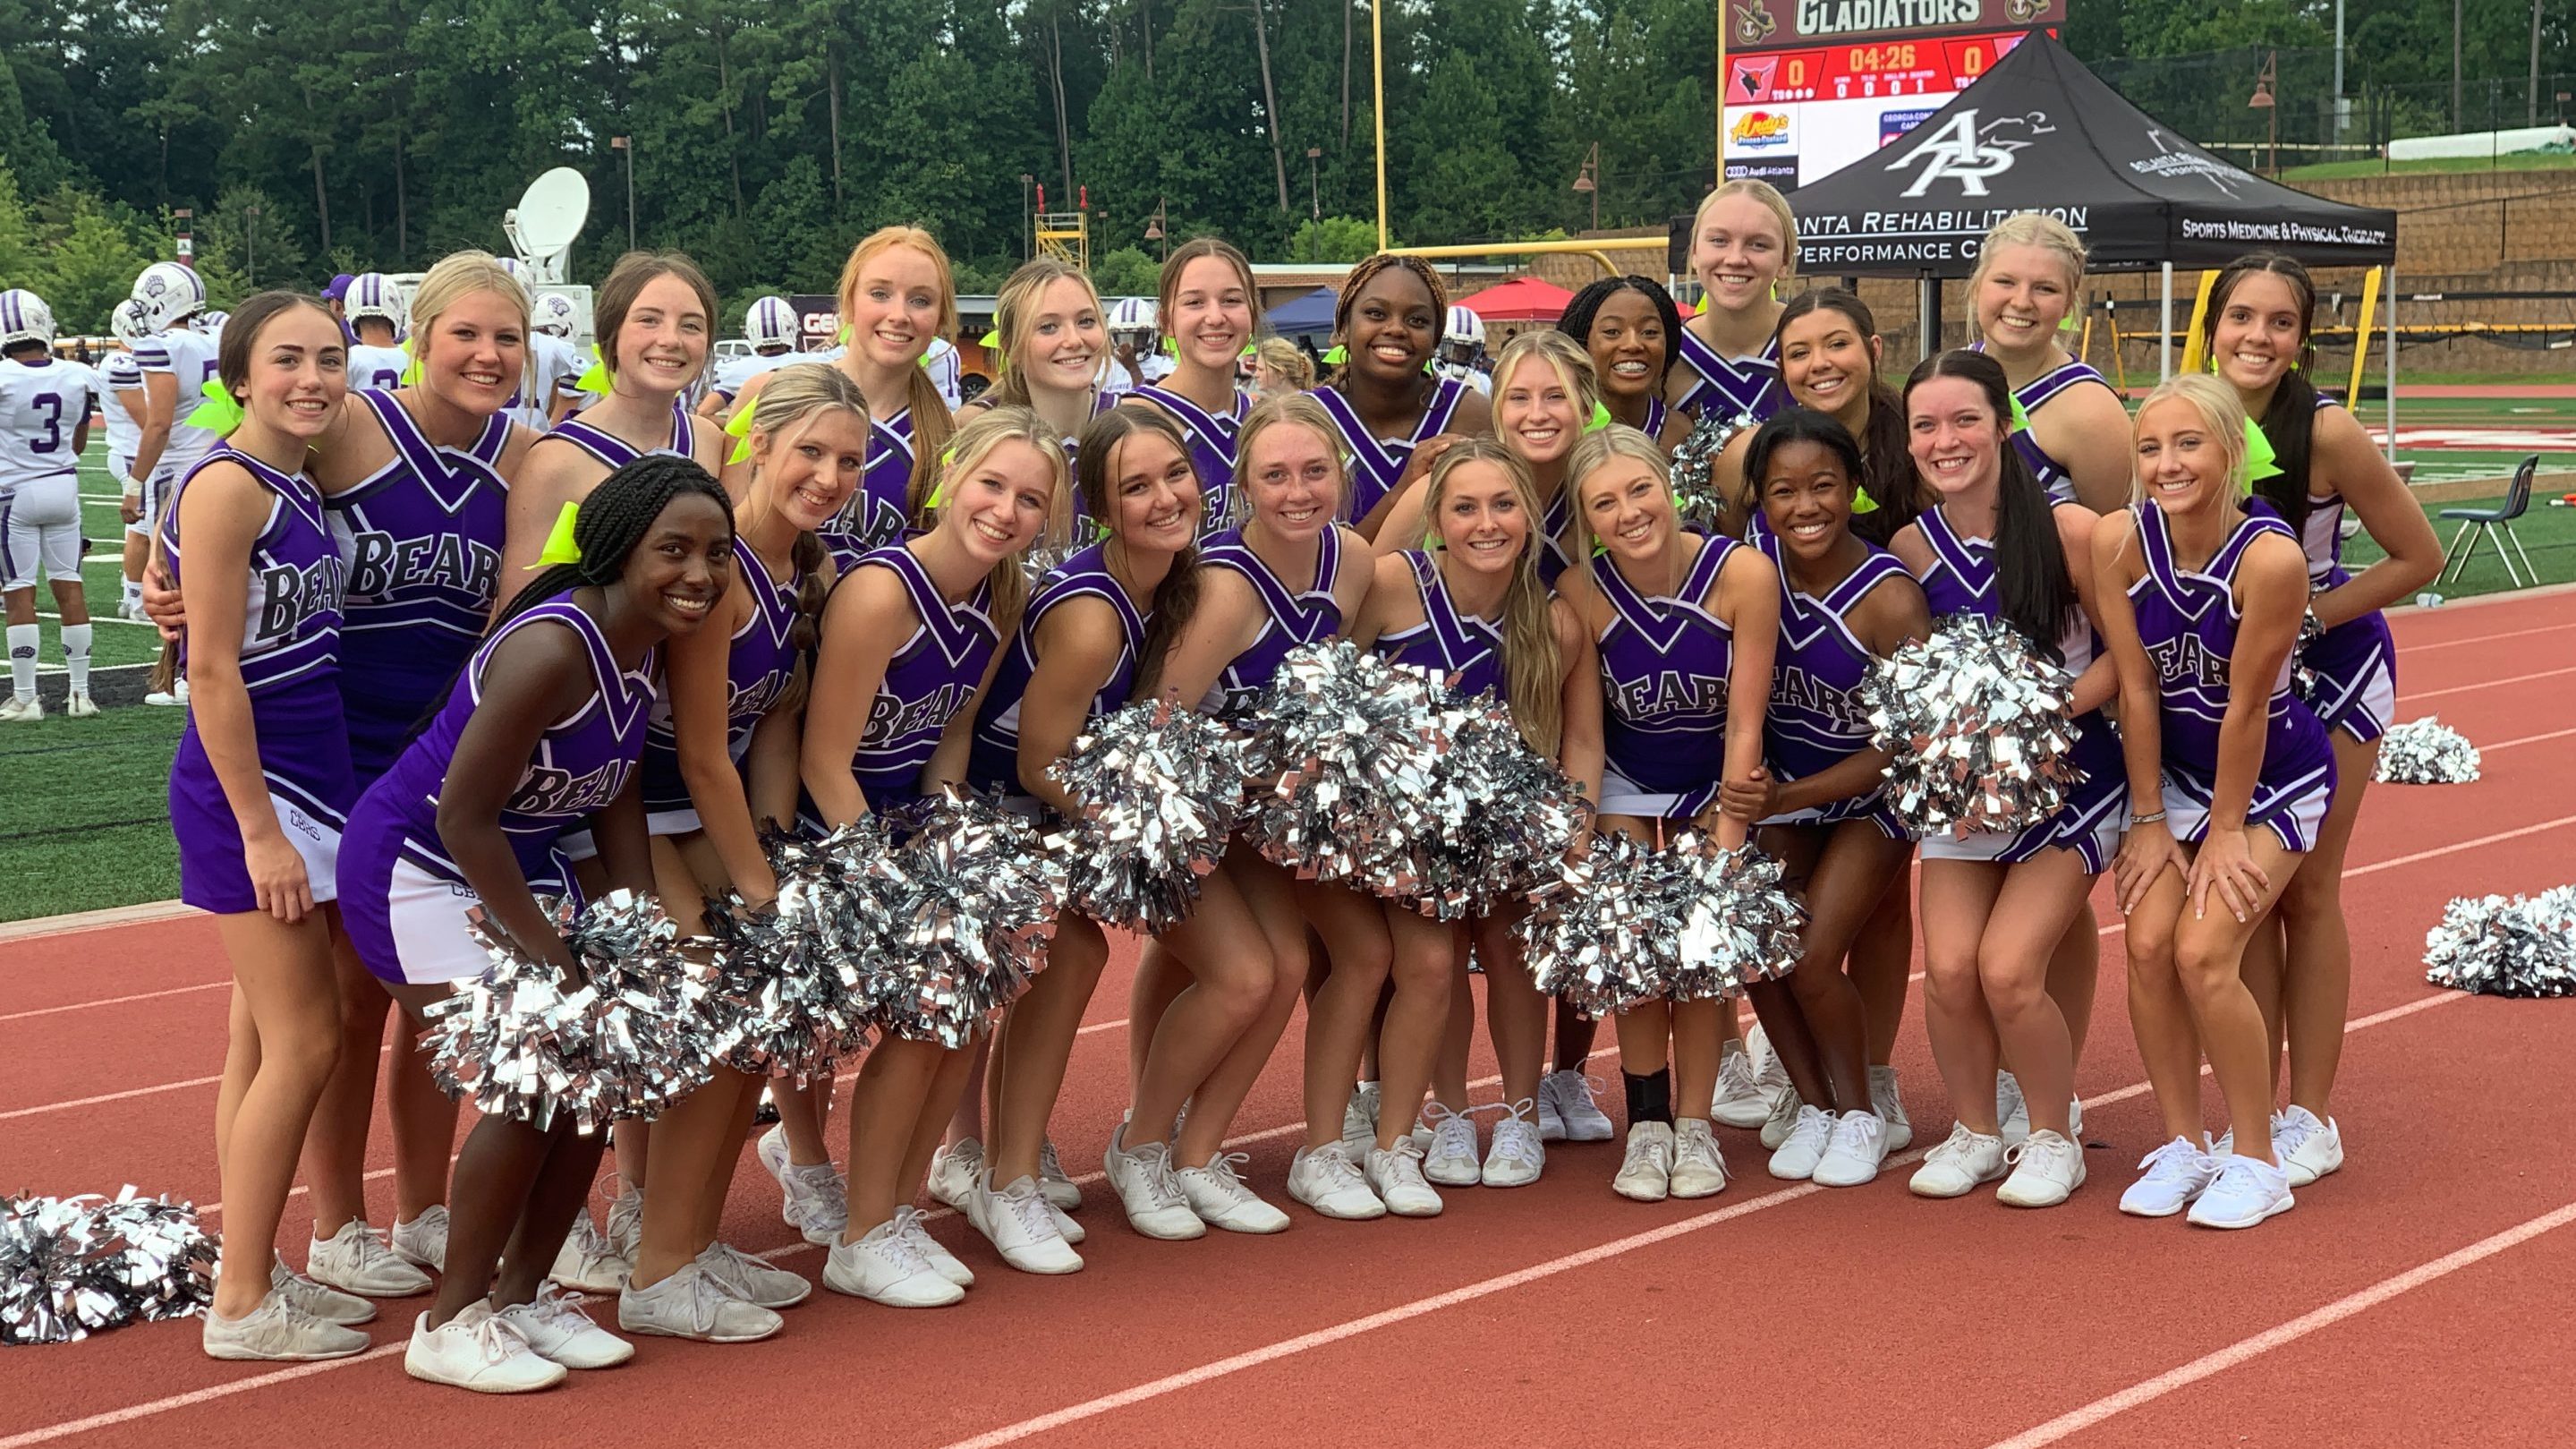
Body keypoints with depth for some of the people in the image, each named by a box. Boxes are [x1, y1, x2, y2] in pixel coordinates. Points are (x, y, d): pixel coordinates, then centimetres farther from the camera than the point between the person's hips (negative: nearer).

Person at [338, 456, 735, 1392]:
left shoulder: (644, 643, -4)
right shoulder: (553, 650, -31)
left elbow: (616, 795, 4)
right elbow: (464, 815, -28)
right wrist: (555, 957, -22)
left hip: (522, 865, 9)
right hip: (417, 868, -9)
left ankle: (522, 1294, 20)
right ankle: (452, 1322, 2)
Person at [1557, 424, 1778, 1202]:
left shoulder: (1744, 573, -26)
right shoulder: (1581, 590, -22)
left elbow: (1744, 723, -19)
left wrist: (1727, 843, -20)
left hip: (1714, 780, 0)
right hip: (1623, 782, 1)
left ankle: (1695, 1127, 3)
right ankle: (1647, 1126, 5)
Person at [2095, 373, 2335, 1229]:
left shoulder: (2269, 557, -30)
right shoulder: (2121, 541, -18)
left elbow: (2246, 707, -22)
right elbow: (2137, 688, -11)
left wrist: (2225, 833, -14)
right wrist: (2149, 821, -5)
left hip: (2273, 776, -4)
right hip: (2171, 769, 4)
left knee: (2203, 953, -14)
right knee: (2147, 945, -8)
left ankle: (2257, 1161, 3)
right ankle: (2183, 1148, 11)